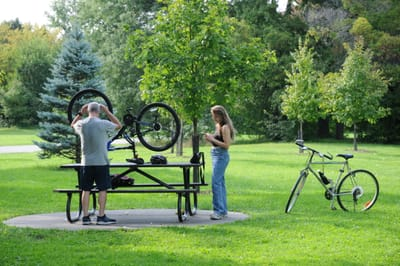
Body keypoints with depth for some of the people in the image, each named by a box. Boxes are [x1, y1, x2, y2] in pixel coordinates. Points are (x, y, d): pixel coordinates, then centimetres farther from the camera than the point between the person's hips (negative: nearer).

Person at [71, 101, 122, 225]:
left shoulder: (82, 124, 0)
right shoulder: (103, 124, -10)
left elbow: (72, 124, 24)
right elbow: (119, 125, 6)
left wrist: (81, 113, 16)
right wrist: (107, 112, 7)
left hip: (86, 162, 3)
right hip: (101, 162, -3)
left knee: (86, 190, 6)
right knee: (102, 189, 3)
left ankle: (85, 217, 7)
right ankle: (101, 217, 2)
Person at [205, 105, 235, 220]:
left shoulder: (225, 127, -15)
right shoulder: (218, 125, 12)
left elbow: (226, 145, -18)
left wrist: (213, 139, -17)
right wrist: (210, 138, 4)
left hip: (221, 156, -10)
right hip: (216, 155, 10)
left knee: (216, 182, -12)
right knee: (220, 182, 13)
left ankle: (219, 211, -11)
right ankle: (223, 210, 20)